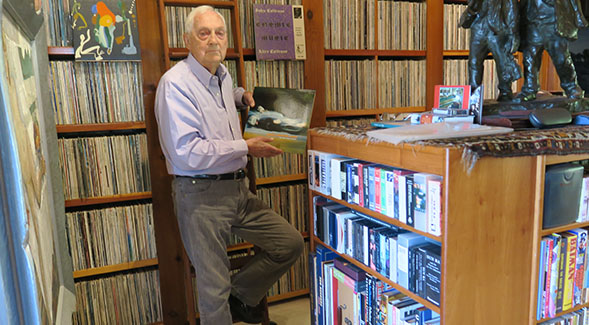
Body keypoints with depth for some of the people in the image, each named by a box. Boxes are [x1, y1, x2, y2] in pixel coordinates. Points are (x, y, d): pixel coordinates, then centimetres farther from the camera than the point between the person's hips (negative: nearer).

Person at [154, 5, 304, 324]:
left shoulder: (222, 75, 11)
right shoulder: (176, 82, -14)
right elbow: (186, 152, -22)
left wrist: (242, 95, 18)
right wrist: (246, 147, -16)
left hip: (238, 189, 8)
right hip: (201, 194, -8)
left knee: (290, 243, 10)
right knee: (214, 288, 3)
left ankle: (239, 295, 29)